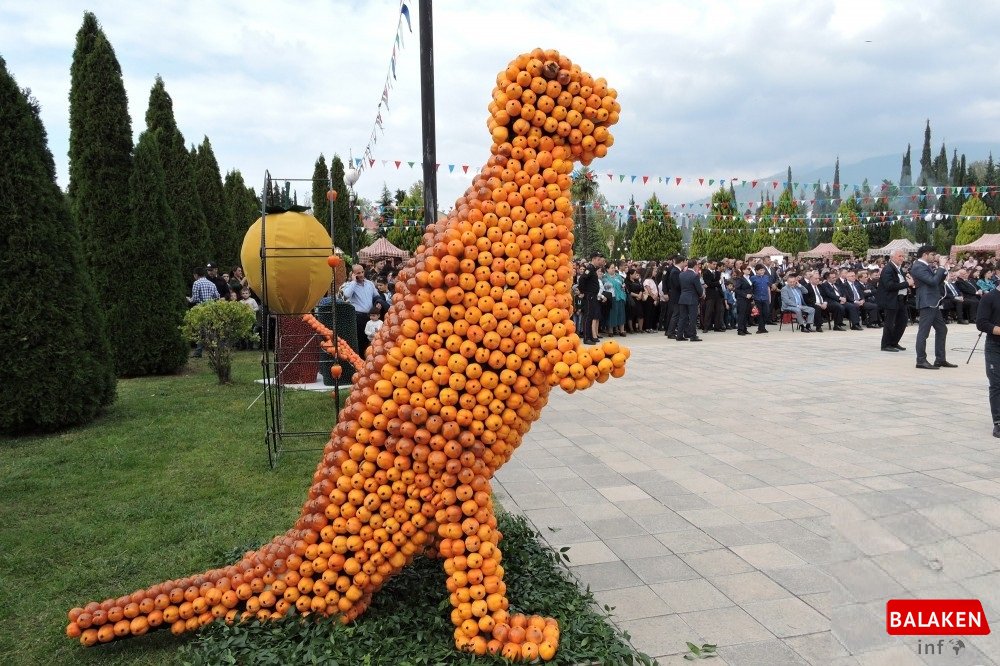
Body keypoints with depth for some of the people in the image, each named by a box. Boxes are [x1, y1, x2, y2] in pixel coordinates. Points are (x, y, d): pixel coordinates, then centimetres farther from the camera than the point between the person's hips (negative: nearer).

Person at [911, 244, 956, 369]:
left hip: (933, 303, 10)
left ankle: (940, 359, 20)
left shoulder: (926, 266, 16)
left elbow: (938, 281, 21)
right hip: (927, 303, -10)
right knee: (923, 332, -6)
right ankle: (921, 361, -1)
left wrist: (944, 269, 10)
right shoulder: (918, 267, -14)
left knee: (942, 329, 14)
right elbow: (933, 281, -22)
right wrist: (941, 267, -13)